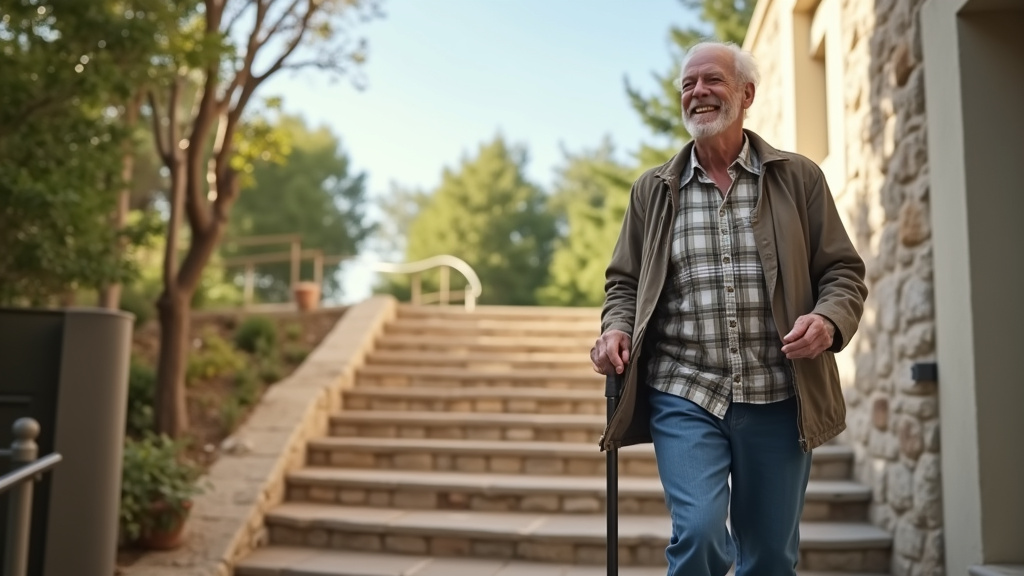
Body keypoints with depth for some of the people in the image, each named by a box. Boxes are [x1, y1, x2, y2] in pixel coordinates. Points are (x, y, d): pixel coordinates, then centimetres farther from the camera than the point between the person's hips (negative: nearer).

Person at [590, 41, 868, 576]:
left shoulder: (798, 178, 7)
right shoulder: (652, 190, 10)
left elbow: (843, 271, 7)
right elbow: (624, 282, 14)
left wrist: (828, 319, -14)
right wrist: (617, 329, -6)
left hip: (777, 397, 1)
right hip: (684, 395, 0)